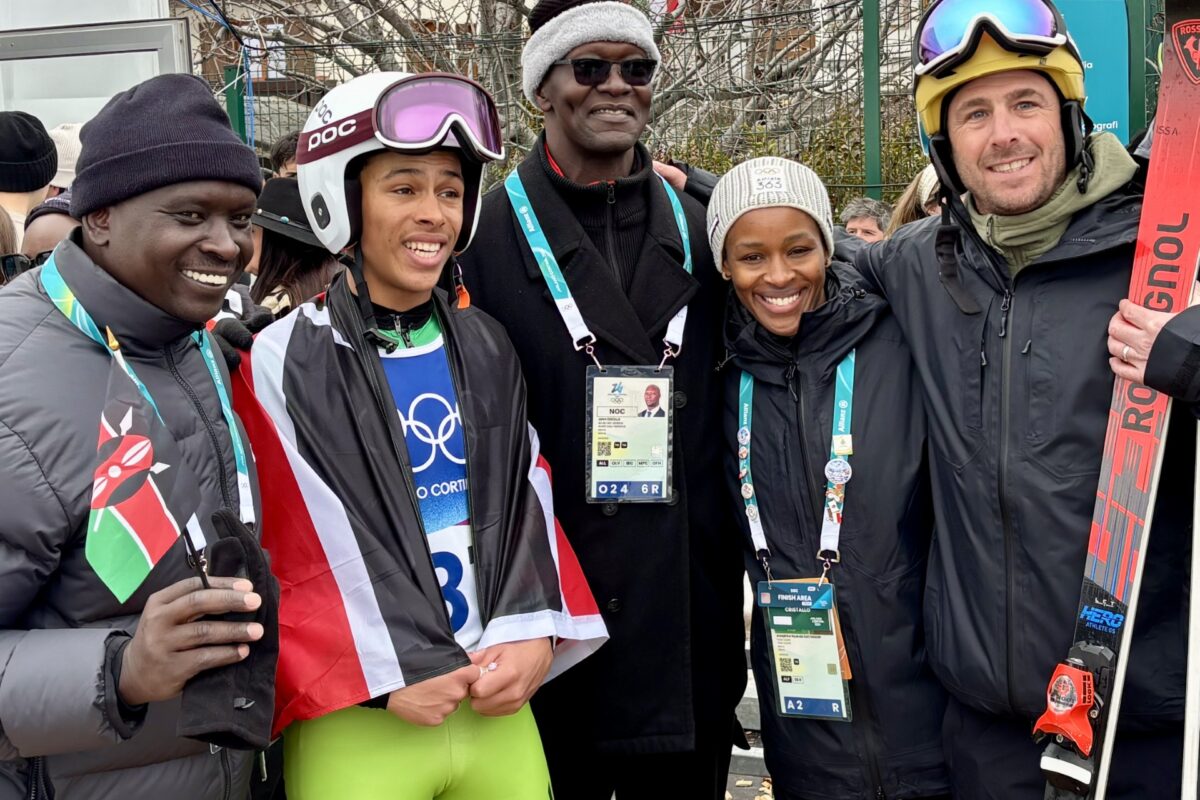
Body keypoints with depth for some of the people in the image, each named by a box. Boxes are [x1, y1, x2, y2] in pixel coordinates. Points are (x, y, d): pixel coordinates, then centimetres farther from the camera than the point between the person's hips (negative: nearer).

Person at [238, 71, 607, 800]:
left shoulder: (487, 347, 8)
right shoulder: (283, 362, -6)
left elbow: (527, 497, 7)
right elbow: (290, 543, -8)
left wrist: (534, 630, -6)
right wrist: (389, 676, -12)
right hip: (354, 718, -4)